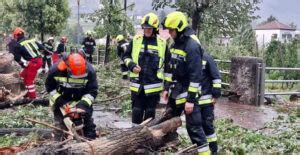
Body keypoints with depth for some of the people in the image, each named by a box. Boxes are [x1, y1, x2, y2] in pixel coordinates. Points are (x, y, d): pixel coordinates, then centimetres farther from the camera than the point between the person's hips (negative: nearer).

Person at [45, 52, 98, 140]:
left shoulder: (89, 71, -28)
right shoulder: (56, 69, -28)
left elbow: (92, 91, -19)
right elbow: (50, 87, -12)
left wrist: (84, 104, -31)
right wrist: (59, 101, -19)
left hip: (82, 100, 1)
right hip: (61, 100, 0)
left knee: (88, 120, 6)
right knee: (60, 124, 2)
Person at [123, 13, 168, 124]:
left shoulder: (162, 43, 0)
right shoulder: (136, 40, 2)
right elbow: (126, 56, 11)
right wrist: (132, 65, -9)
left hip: (153, 85, -1)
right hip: (137, 83, 1)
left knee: (150, 112, 9)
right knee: (137, 111, 7)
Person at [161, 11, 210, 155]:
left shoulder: (192, 46, -21)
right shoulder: (175, 43, 8)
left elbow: (196, 75, -23)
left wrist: (190, 99, -23)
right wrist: (167, 88, 15)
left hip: (188, 93, -9)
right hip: (175, 92, 9)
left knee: (194, 126, -6)